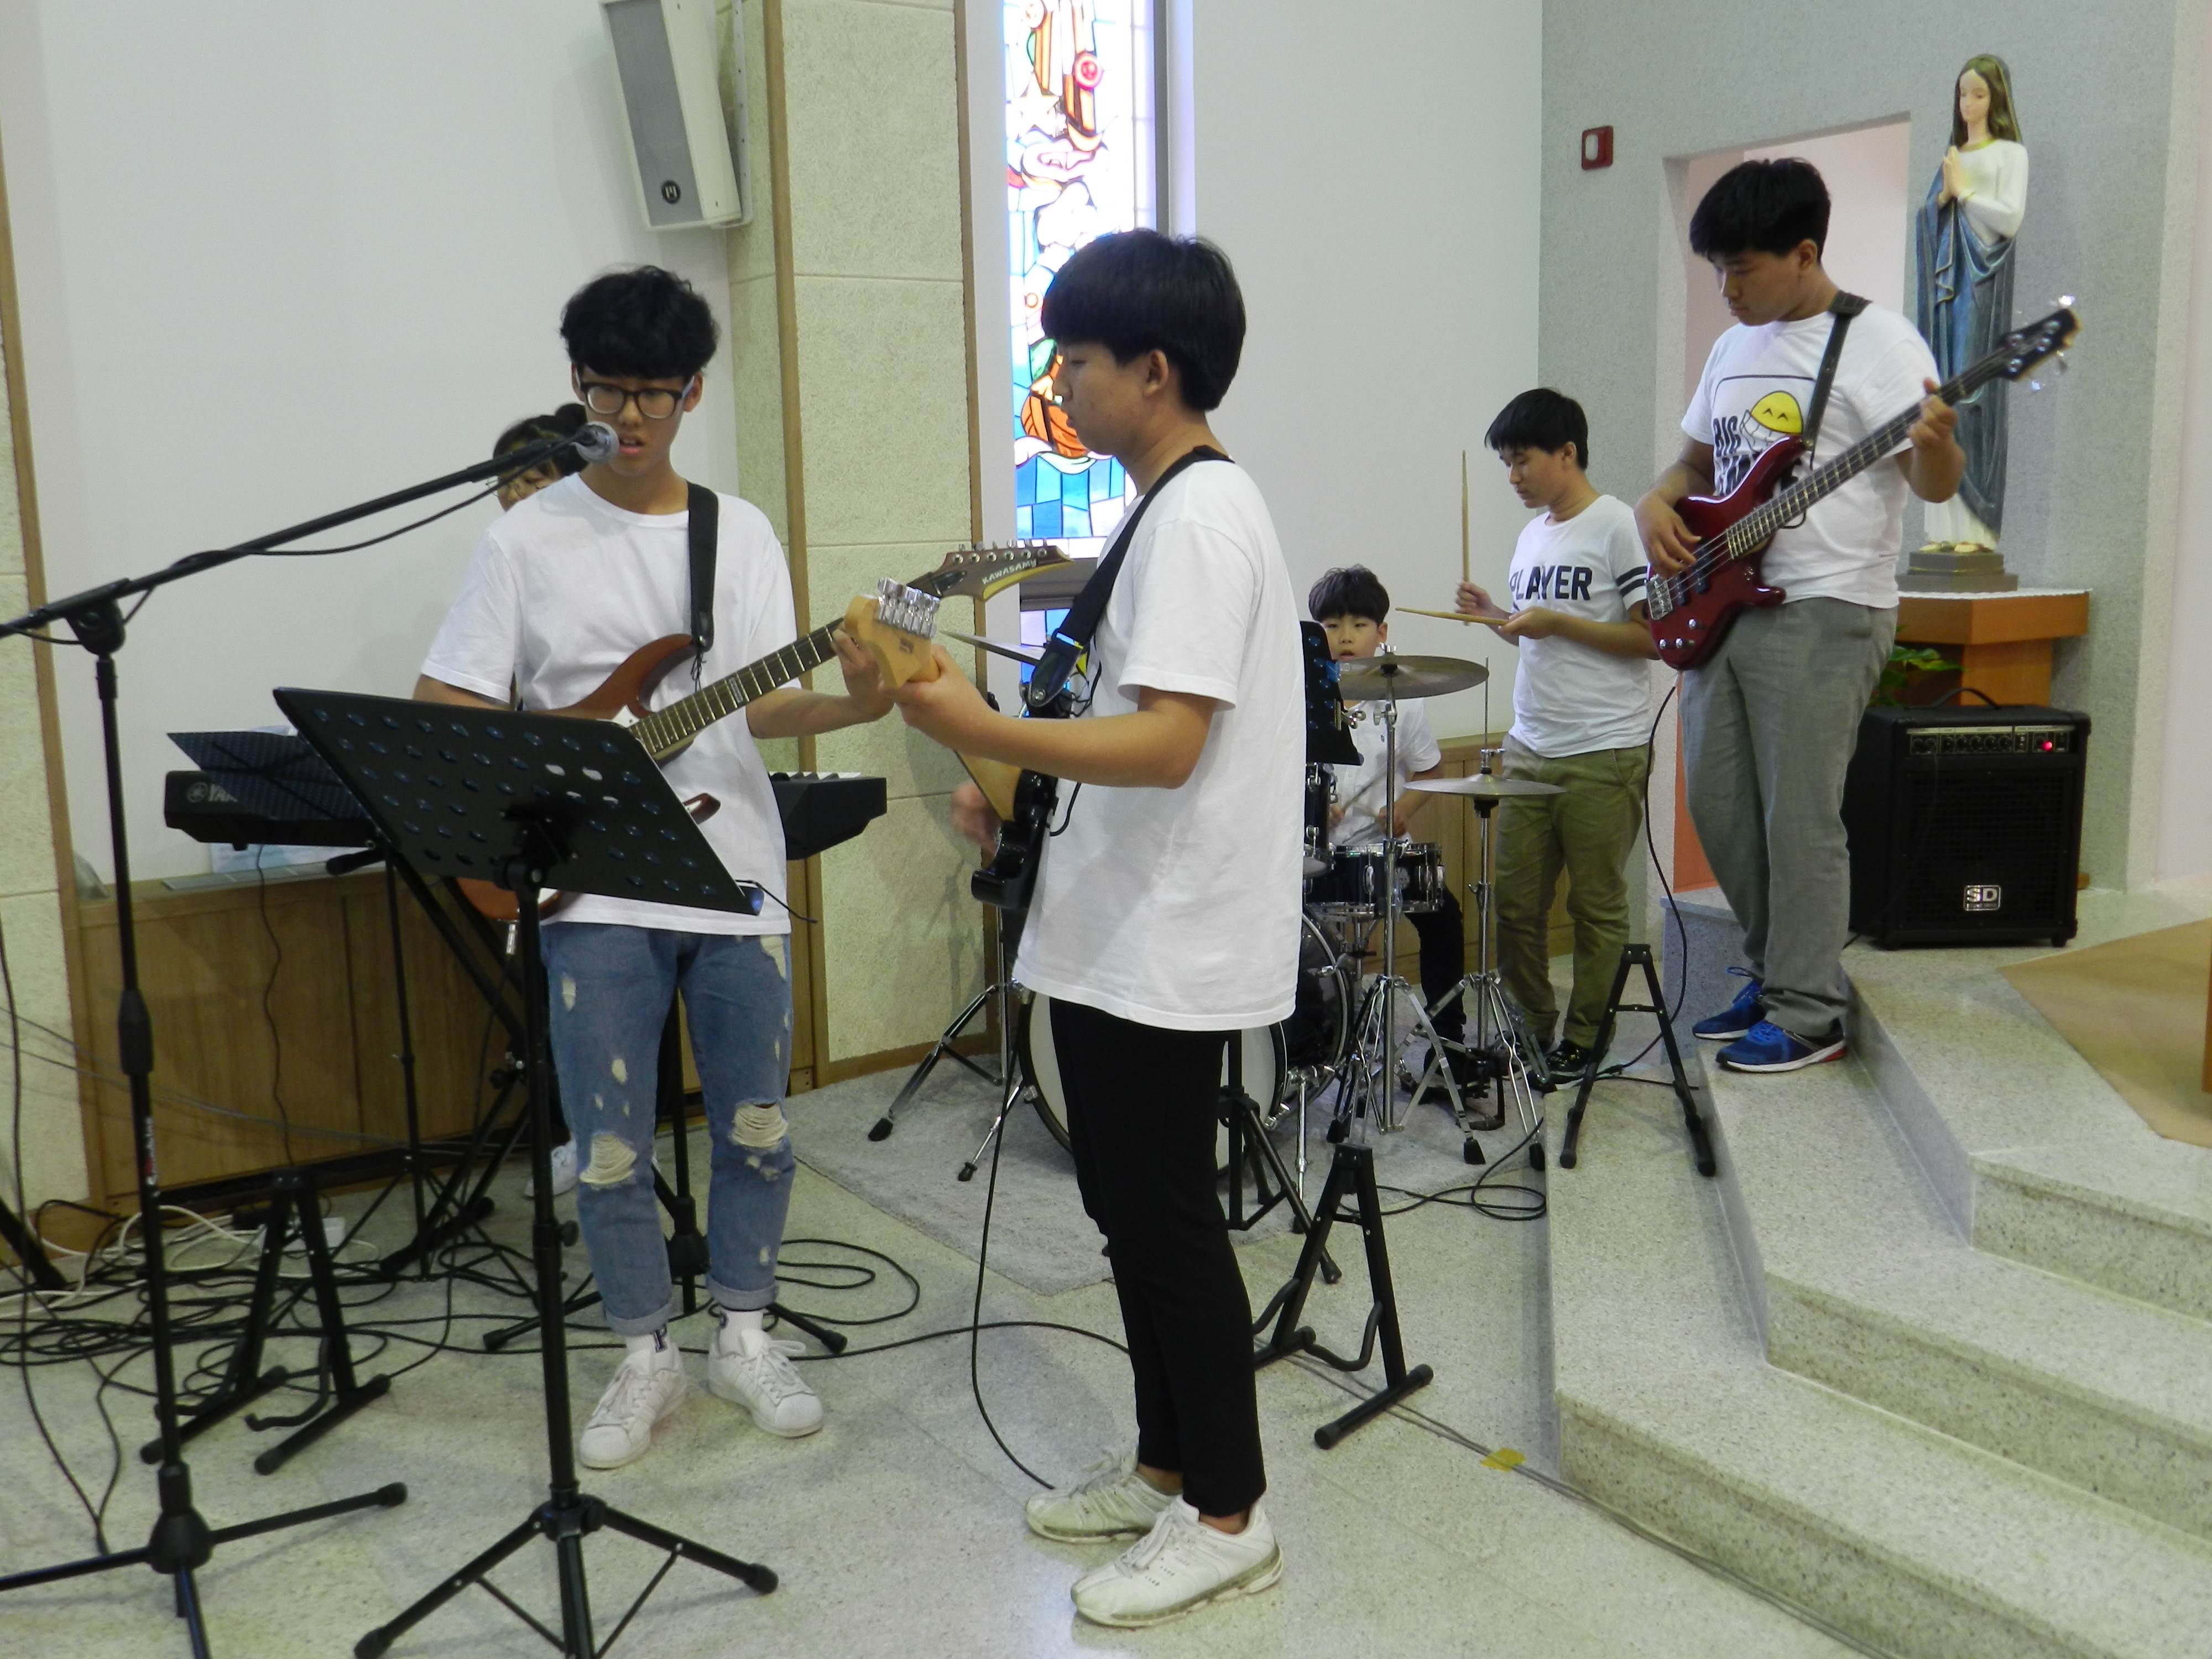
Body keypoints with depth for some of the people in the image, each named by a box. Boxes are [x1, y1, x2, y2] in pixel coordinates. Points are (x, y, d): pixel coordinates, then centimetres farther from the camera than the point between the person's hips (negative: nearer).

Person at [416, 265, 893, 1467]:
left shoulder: (741, 533, 7)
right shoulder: (528, 537, 0)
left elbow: (758, 705, 1)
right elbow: (440, 704, -1)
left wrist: (849, 704, -19)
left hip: (735, 874, 2)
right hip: (594, 886, -2)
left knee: (755, 1125, 9)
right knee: (612, 1148, 3)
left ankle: (743, 1335, 28)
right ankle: (645, 1359, 23)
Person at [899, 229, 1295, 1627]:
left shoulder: (1200, 516, -17)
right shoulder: (1178, 509, 15)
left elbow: (1167, 745, -26)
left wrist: (984, 732, -31)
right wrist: (1030, 798, 12)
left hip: (1167, 948, -10)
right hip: (1120, 933, 10)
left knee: (1167, 1220, 1)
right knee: (1130, 1205, 17)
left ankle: (1229, 1516, 18)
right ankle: (1167, 1466, 33)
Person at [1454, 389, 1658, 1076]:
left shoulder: (1618, 527, -9)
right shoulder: (1532, 535, 15)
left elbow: (1654, 637, -13)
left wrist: (1557, 623, -16)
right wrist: (1494, 615, 7)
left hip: (1605, 754, -7)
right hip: (1529, 747, 7)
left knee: (1597, 907, 3)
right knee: (1514, 902, 9)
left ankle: (1582, 1039, 14)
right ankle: (1530, 1027, 23)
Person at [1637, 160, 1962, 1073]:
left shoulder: (1874, 340, -7)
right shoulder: (1733, 348, 15)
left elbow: (1936, 485, -11)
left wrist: (1934, 444, -34)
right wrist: (1658, 504, 3)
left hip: (1823, 612, -8)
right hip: (1722, 603, 8)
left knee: (1799, 819, -5)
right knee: (1719, 808, 11)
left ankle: (1807, 1015, 7)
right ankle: (1776, 974, 27)